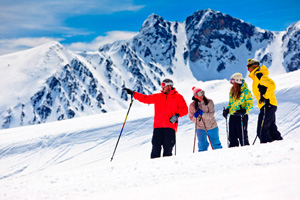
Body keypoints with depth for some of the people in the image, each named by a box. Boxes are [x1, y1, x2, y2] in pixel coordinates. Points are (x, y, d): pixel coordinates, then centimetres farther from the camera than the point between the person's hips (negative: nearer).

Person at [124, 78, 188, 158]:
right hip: (158, 126, 3)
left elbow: (184, 109, 3)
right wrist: (133, 93, 14)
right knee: (156, 146, -5)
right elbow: (145, 98, 18)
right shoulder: (158, 96, 17)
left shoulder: (178, 97, 7)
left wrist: (177, 115, -14)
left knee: (168, 147, -7)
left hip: (170, 126, -3)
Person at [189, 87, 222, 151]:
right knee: (202, 146, -3)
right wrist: (195, 116, -20)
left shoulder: (209, 102, -8)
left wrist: (203, 114, -29)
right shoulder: (192, 105, -5)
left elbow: (211, 114, -13)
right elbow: (191, 117, 2)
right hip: (200, 128, 0)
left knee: (216, 144, 13)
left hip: (212, 127, 0)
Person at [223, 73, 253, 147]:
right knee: (232, 136, 9)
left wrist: (244, 111, -23)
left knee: (242, 136, -5)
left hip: (241, 116, -7)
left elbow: (250, 104, -9)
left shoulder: (245, 91, -8)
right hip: (232, 116, 7)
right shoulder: (232, 91, 13)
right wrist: (227, 110, 8)